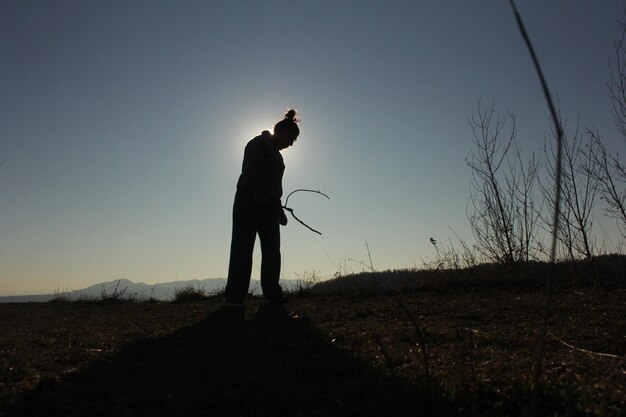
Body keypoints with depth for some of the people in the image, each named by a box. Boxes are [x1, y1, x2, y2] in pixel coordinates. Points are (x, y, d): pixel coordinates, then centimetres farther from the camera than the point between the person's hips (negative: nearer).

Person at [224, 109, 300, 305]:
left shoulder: (275, 153, 25)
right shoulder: (259, 144, 0)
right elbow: (248, 173, -12)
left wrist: (279, 209, 17)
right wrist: (258, 196, -23)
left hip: (268, 207, 9)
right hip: (249, 203, -9)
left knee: (272, 250, 2)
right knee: (243, 248, -9)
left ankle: (273, 293, 4)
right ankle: (234, 295, -7)